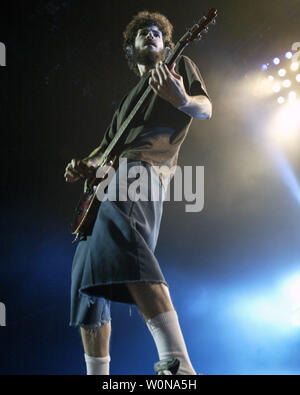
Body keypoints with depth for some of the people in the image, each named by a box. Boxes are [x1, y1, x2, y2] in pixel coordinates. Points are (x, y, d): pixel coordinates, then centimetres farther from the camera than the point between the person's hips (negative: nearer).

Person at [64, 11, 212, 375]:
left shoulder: (180, 65, 21)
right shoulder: (130, 97, 37)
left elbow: (206, 108, 3)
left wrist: (182, 100, -21)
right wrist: (83, 166, 13)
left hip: (145, 166, -9)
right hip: (112, 175, 9)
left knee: (113, 223, -41)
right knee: (87, 278, 1)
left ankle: (177, 365, -50)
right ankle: (97, 373, 7)